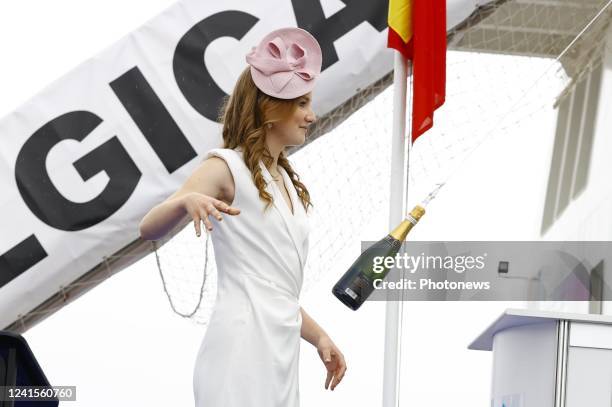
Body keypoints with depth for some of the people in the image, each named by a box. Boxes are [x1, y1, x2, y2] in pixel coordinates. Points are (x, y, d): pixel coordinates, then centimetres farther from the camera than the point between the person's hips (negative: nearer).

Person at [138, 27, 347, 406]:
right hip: (243, 344, -8)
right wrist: (187, 201, -34)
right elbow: (149, 229, -15)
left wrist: (319, 336, 18)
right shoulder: (227, 167, -3)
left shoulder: (286, 181, 21)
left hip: (283, 349, 8)